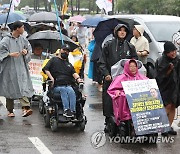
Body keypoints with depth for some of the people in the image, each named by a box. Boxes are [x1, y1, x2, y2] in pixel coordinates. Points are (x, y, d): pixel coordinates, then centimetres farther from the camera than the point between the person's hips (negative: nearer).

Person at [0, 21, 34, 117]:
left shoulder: (22, 39, 7)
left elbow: (29, 47, 20)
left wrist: (26, 51, -1)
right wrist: (10, 54, -22)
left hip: (21, 67, 3)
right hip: (10, 67, -3)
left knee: (23, 87, -10)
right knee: (10, 88, 4)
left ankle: (25, 107, -20)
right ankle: (10, 111, 15)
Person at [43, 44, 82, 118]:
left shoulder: (69, 64, 31)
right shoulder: (54, 60, 21)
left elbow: (73, 73, 13)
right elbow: (46, 69, 8)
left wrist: (78, 78, -10)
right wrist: (51, 77, -9)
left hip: (68, 85, 3)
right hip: (57, 86, -3)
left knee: (71, 91, -31)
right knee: (63, 90, -36)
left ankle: (73, 111, -43)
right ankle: (66, 110, -46)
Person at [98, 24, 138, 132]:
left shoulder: (130, 47, 13)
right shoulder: (109, 45, 7)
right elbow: (102, 62, 4)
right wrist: (106, 74, -8)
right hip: (110, 78, -1)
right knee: (108, 101, -2)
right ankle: (108, 123, 7)